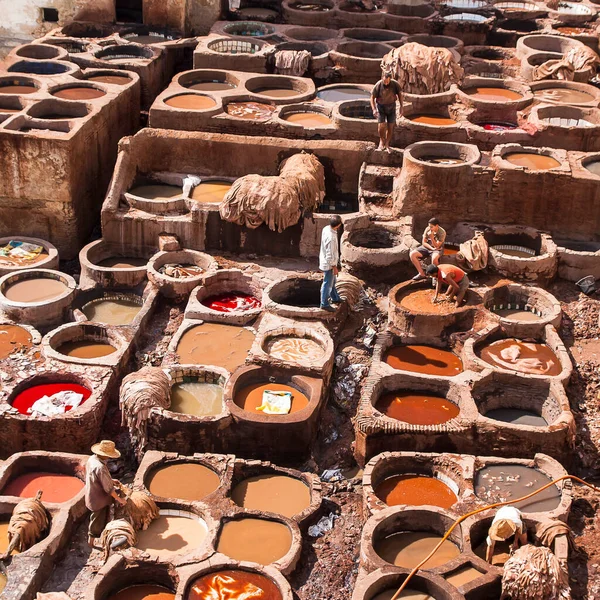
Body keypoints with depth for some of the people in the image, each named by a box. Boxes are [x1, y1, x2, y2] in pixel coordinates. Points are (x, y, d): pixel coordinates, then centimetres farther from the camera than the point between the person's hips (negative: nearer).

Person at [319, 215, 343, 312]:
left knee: (332, 281, 26)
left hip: (326, 261, 9)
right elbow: (330, 254, -27)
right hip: (329, 264, -9)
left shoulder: (326, 228, -7)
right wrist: (334, 267, -16)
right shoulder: (331, 237, -34)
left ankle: (335, 298, 43)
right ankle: (324, 304, 21)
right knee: (327, 284, 7)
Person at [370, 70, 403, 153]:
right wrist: (374, 109, -25)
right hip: (381, 106, -2)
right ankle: (382, 142, 14)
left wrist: (401, 106, -4)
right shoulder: (378, 85, -23)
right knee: (381, 126, -12)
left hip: (391, 107, 2)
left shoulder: (395, 84, -17)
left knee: (390, 127, -1)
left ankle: (387, 145, 15)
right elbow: (372, 97, -14)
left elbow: (399, 94, -1)